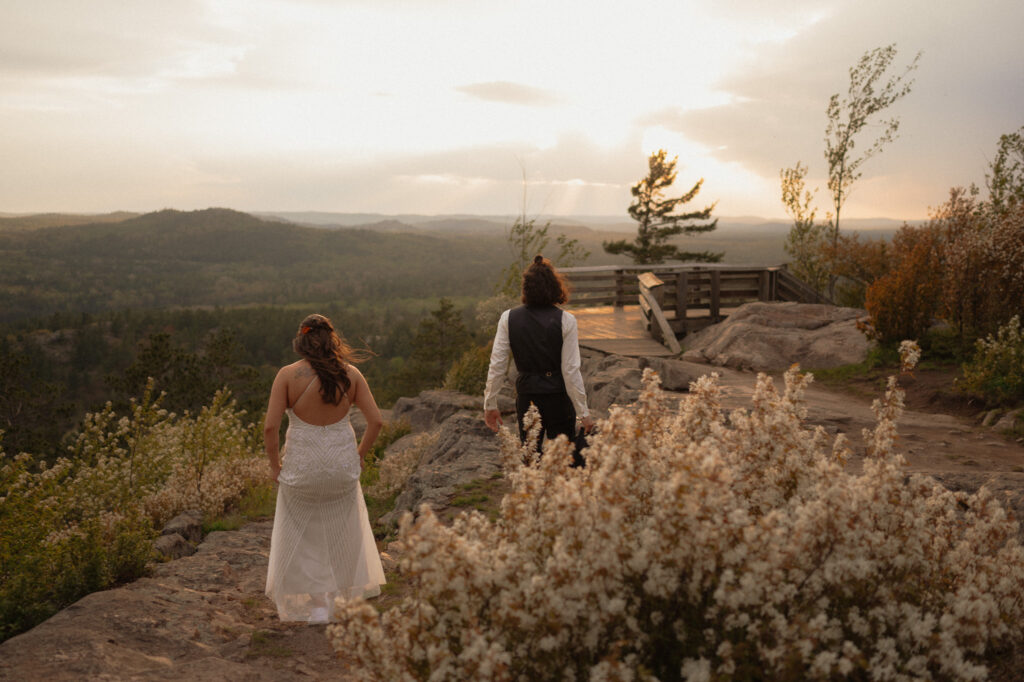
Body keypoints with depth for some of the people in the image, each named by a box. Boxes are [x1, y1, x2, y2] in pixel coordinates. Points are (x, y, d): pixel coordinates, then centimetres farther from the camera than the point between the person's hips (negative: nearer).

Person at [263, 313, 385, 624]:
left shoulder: (288, 375, -10)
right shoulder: (350, 375, -4)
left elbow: (270, 427, -15)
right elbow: (376, 421, -6)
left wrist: (274, 465, 0)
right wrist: (360, 454, 8)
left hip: (302, 466, -2)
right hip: (342, 464, 2)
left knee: (303, 536, 17)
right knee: (338, 531, 24)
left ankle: (317, 604, 15)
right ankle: (336, 593, 36)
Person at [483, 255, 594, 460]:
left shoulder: (508, 318, -5)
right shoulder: (565, 320, -11)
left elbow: (497, 365, -3)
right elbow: (571, 371, -12)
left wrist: (490, 404, 7)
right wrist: (583, 412, -5)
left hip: (526, 396, 2)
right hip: (558, 397, -2)